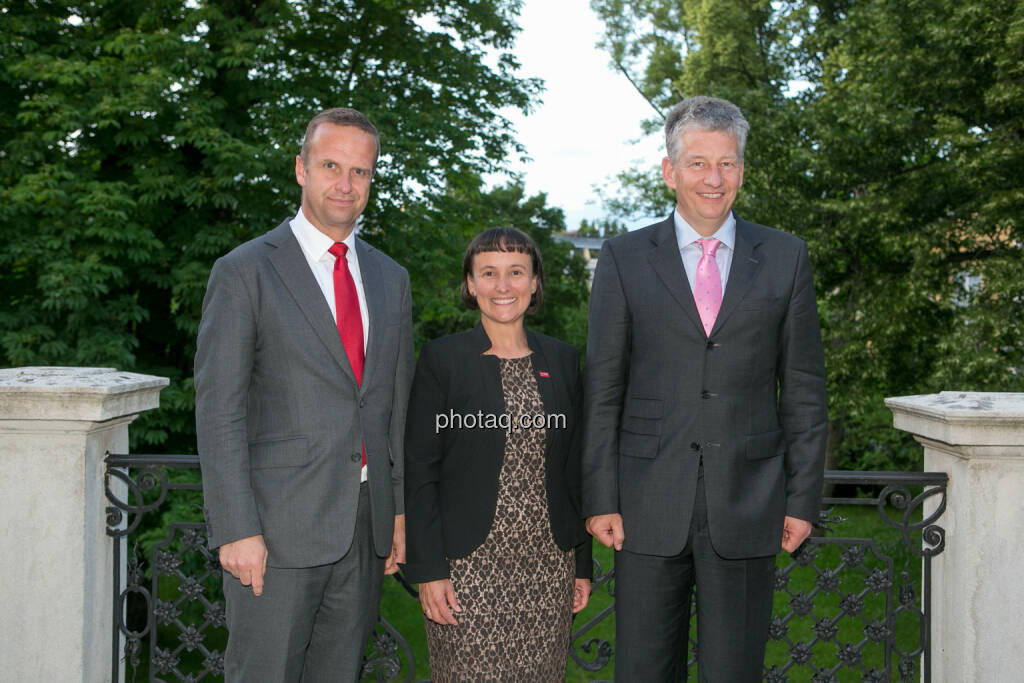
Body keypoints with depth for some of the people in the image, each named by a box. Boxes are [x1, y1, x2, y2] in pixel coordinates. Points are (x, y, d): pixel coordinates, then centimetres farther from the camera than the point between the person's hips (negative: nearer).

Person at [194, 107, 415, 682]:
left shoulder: (391, 279, 13)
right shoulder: (245, 272, -5)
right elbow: (219, 411, -9)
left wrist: (400, 510, 10)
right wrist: (237, 529, -15)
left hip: (366, 526, 5)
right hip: (278, 527, -5)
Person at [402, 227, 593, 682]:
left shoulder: (561, 359, 9)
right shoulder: (441, 359, -3)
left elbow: (574, 469, 12)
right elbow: (418, 471, -4)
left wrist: (583, 563, 10)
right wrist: (427, 570, -10)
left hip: (548, 567, 4)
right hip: (469, 566, -3)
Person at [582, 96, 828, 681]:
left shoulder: (785, 257, 6)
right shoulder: (625, 259, 3)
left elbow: (804, 388, 6)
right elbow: (603, 390, 3)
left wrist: (804, 499, 2)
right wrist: (601, 499, -2)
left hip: (747, 502, 0)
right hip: (649, 506, 0)